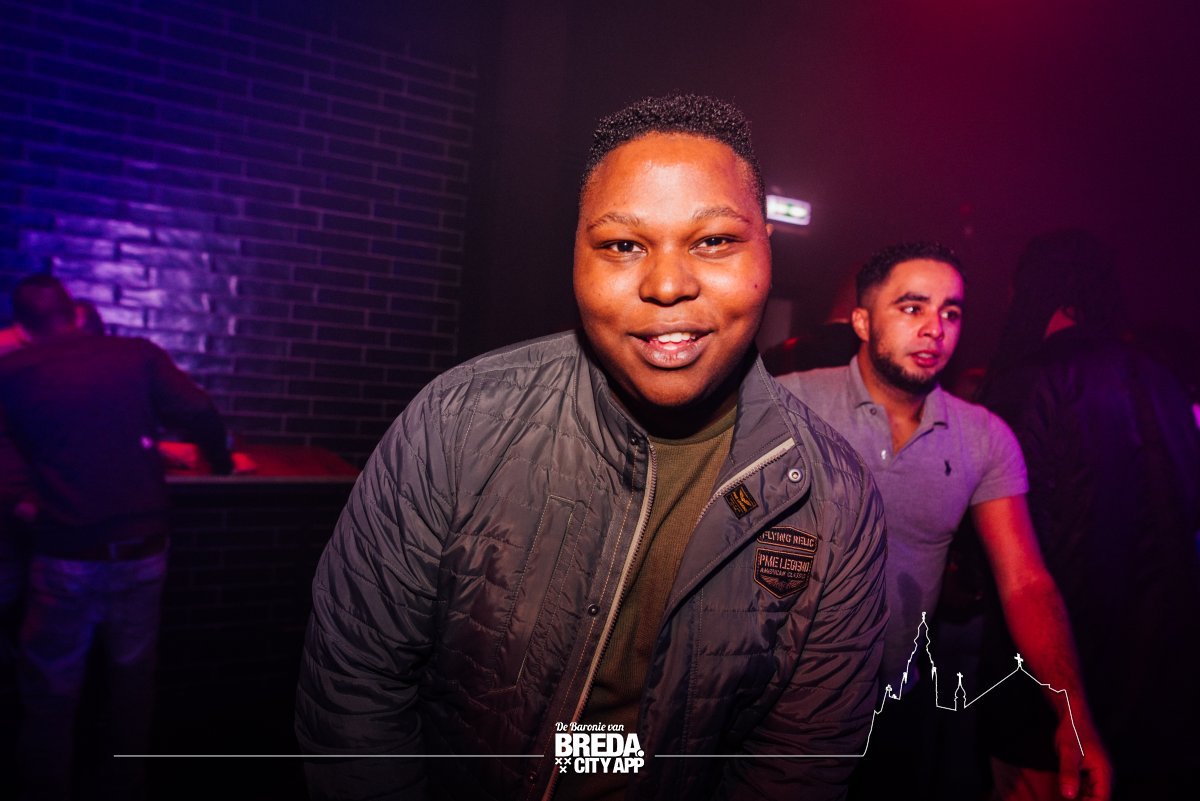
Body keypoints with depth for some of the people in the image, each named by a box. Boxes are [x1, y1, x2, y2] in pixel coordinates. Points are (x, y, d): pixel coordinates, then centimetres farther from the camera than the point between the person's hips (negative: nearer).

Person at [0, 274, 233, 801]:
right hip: (142, 554, 2)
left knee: (50, 698, 16)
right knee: (132, 686, 19)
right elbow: (201, 415, -8)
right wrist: (219, 460, 10)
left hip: (65, 559, -1)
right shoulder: (138, 355, -3)